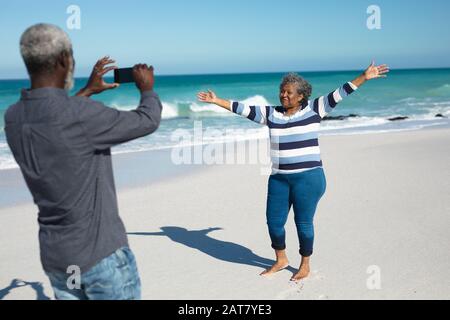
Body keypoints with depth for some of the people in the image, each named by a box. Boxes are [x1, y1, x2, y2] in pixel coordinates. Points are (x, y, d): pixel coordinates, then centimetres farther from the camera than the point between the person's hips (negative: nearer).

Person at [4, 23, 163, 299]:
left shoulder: (14, 118, -3)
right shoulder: (83, 114, -24)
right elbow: (148, 122, -10)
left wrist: (87, 91, 26)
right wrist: (147, 89, 10)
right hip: (100, 252, -7)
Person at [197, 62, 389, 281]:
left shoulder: (313, 109, -2)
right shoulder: (271, 114, 6)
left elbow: (338, 95, -6)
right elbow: (243, 109, 9)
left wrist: (364, 77, -11)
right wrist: (217, 101, 9)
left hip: (308, 177, -4)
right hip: (279, 179, 4)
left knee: (303, 223, 4)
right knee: (274, 221, 9)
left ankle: (305, 265, 24)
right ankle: (281, 260, 32)